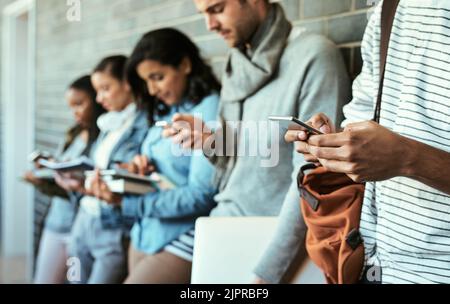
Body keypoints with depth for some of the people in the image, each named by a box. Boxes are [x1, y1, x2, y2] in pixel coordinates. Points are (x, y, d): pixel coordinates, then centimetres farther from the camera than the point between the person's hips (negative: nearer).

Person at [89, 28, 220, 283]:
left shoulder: (210, 111, -12)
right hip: (146, 233, 8)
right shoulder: (164, 112, 12)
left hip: (182, 240, -7)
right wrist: (139, 169, -4)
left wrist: (125, 202, -23)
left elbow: (201, 195, -18)